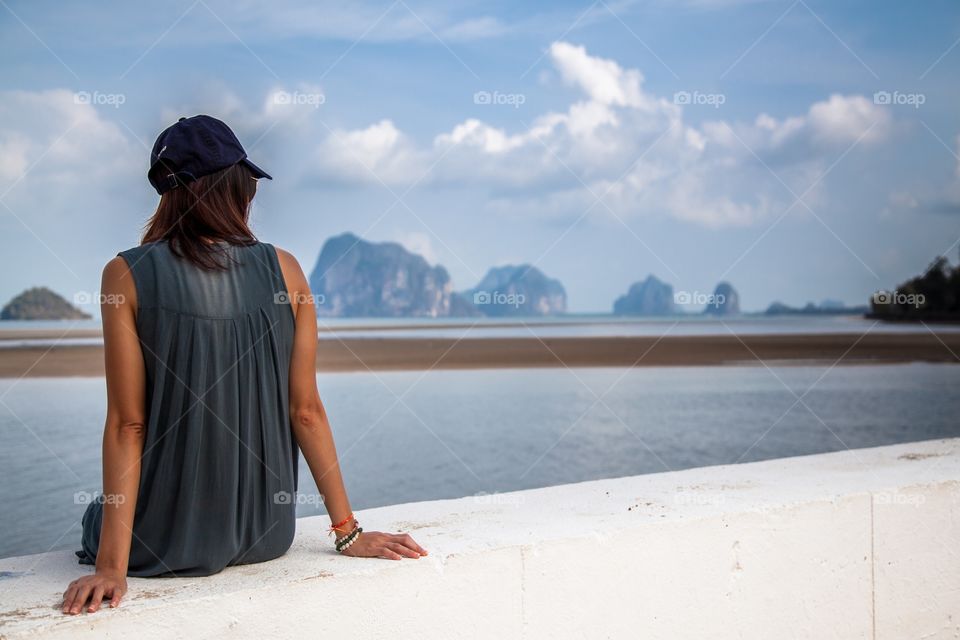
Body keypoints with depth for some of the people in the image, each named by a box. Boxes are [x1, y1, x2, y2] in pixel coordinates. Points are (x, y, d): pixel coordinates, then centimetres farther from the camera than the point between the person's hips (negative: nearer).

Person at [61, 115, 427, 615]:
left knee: (98, 516, 32)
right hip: (265, 536, 3)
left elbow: (127, 424, -15)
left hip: (167, 547, -3)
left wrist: (112, 565, -12)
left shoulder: (128, 275, -12)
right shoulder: (283, 269, -6)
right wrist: (349, 532, 4)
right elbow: (306, 411, -4)